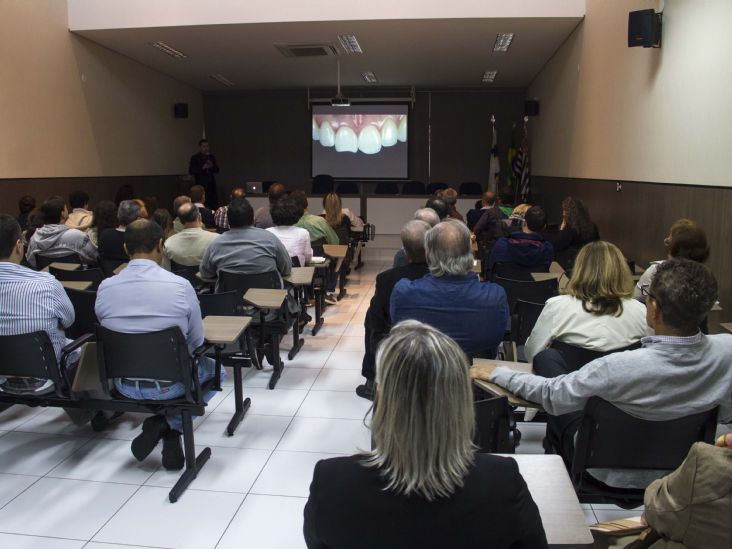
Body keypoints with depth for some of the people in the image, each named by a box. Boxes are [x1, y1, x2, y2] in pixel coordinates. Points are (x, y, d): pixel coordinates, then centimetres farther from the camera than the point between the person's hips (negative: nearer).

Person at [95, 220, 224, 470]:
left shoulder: (105, 288, -9)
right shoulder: (180, 286, -18)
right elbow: (196, 342, -7)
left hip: (124, 385, 4)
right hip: (170, 383, -4)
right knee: (214, 369, 27)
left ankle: (163, 425, 16)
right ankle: (171, 424, 6)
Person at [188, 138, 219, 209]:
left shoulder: (212, 157, 14)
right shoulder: (195, 158, 2)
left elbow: (217, 170, 15)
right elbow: (191, 171, -6)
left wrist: (212, 166, -7)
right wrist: (202, 168, -17)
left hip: (212, 184, 4)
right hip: (201, 184, -4)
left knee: (214, 205, -3)